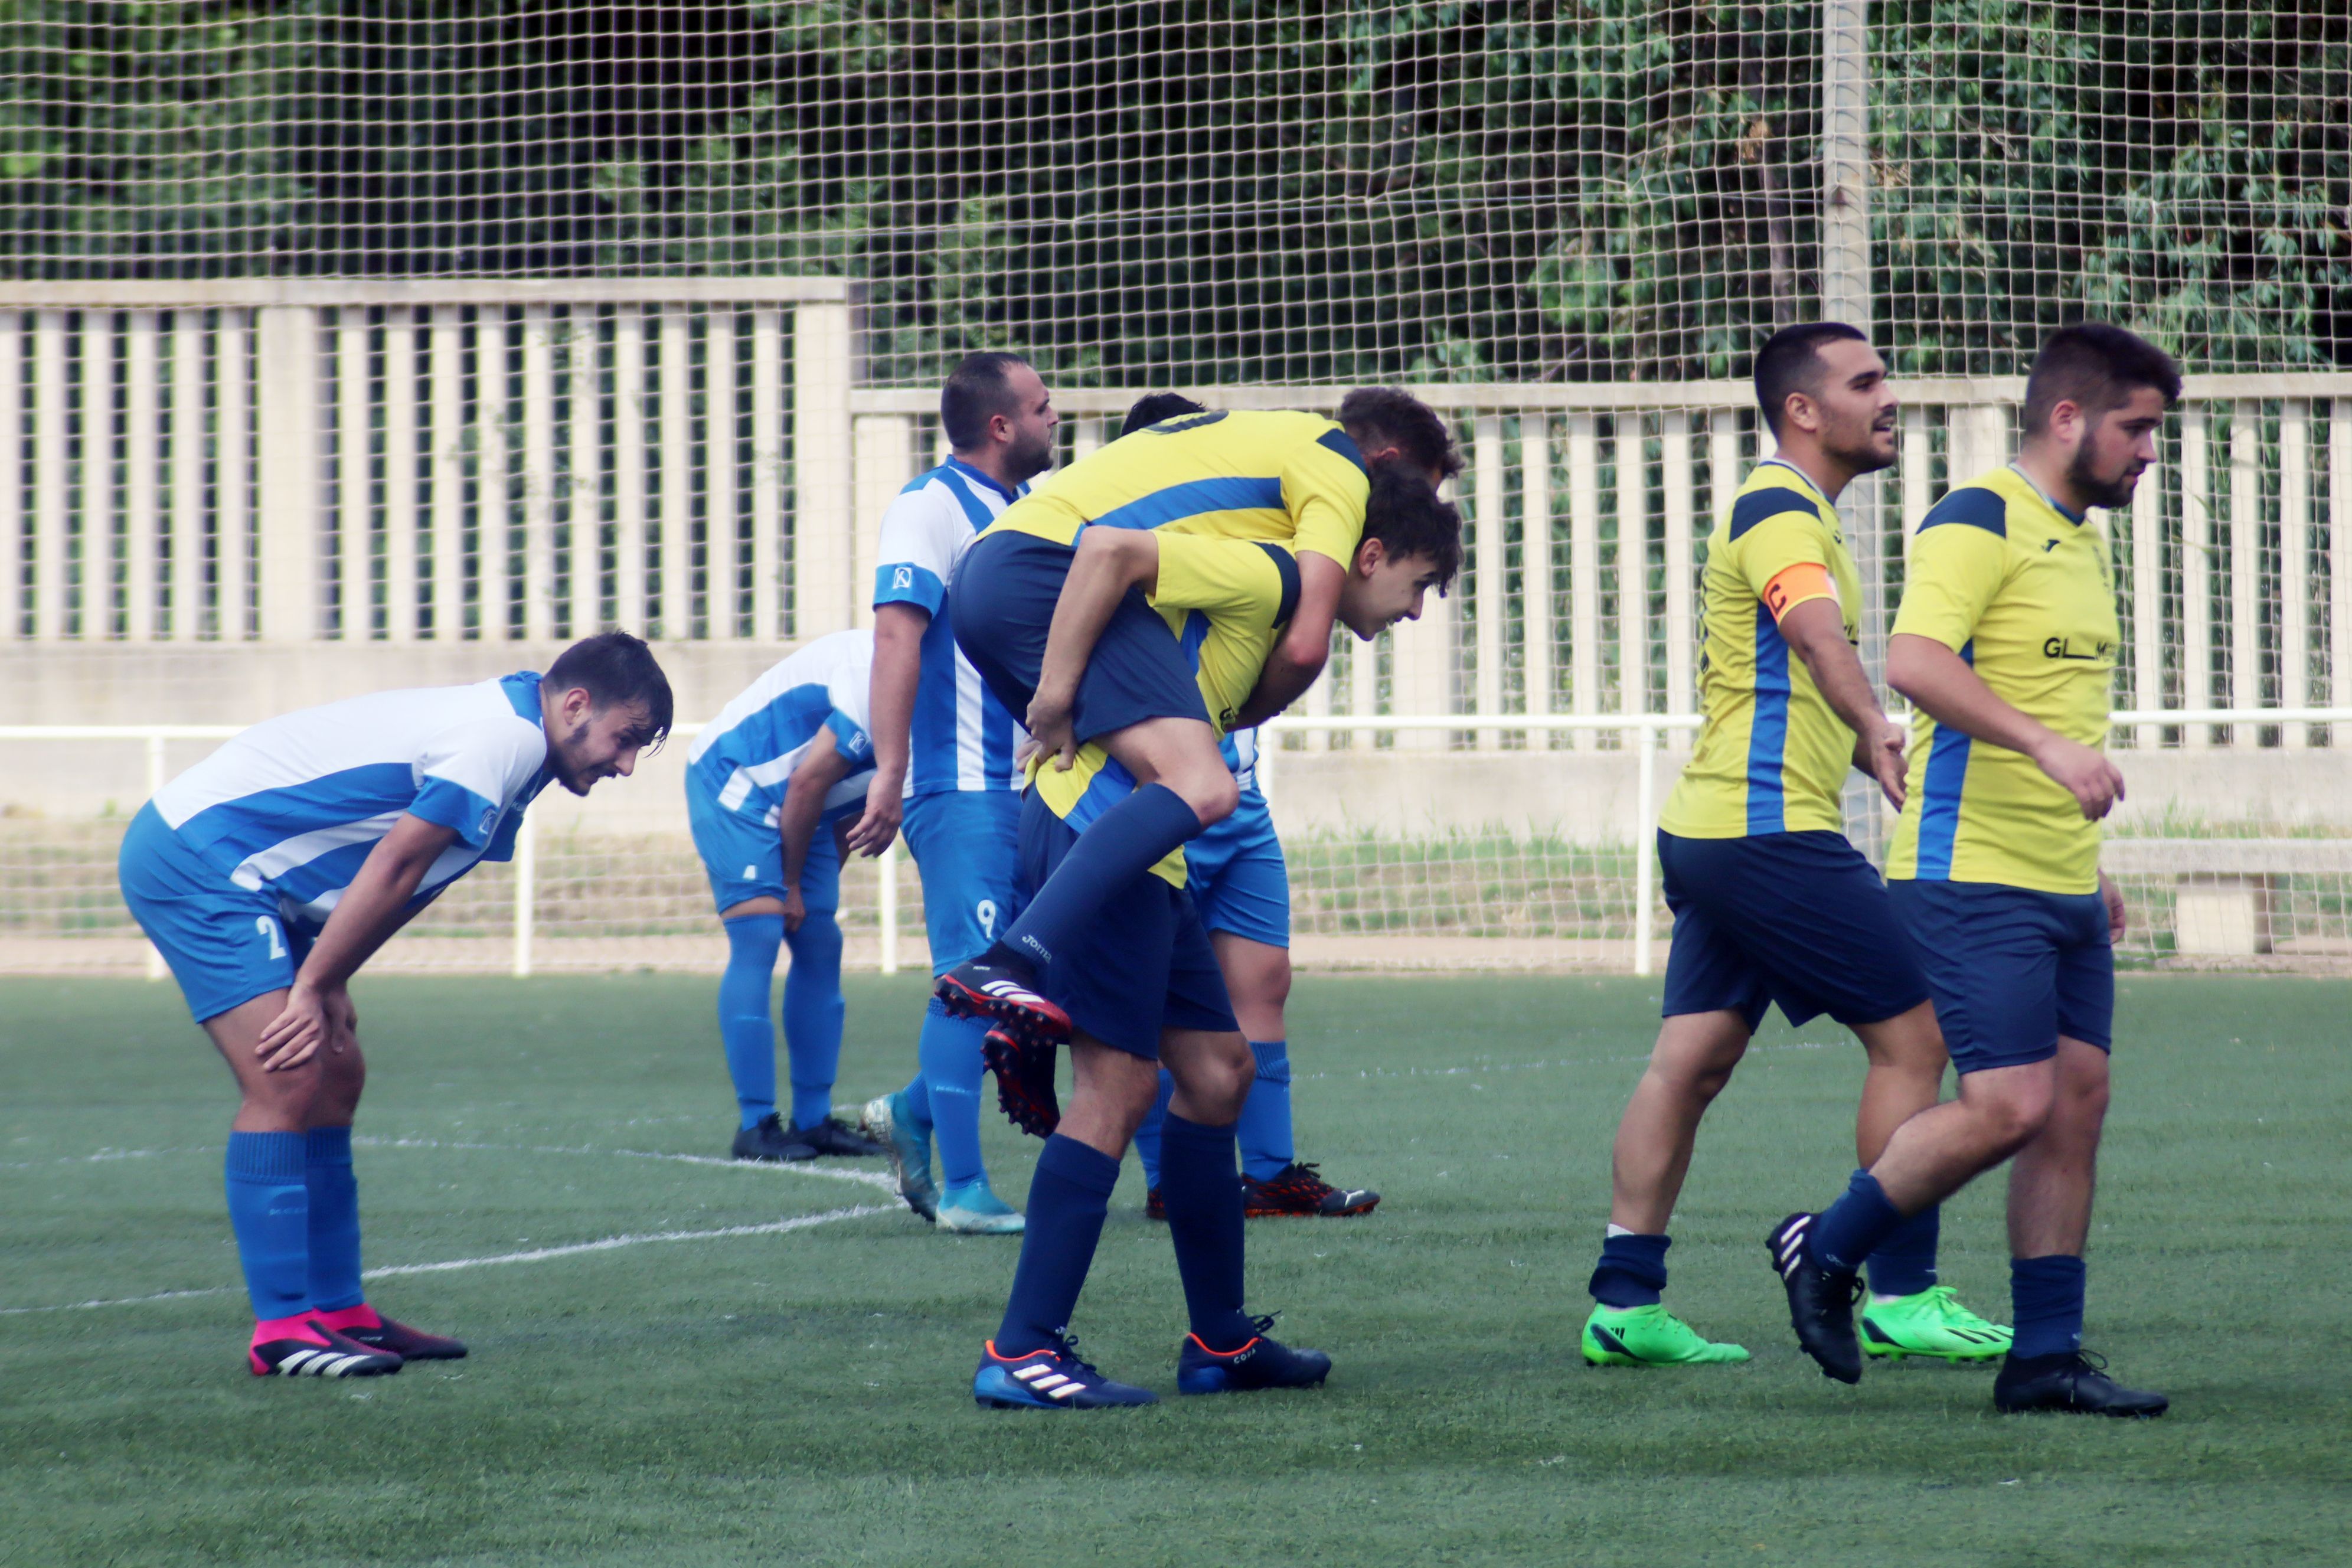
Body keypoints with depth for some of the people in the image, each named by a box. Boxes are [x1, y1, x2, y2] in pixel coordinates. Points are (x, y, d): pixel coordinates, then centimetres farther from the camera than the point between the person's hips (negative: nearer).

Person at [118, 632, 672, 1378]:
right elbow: (392, 868, -21)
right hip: (196, 860, -11)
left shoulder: (502, 729, 14)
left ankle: (337, 1312, 14)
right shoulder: (504, 738, -19)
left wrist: (329, 988, 6)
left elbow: (391, 880, 15)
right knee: (288, 1083, -16)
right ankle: (281, 1328, -15)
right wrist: (313, 991, -16)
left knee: (335, 1079, 10)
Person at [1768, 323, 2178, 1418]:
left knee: (2076, 1102, 4)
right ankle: (1824, 1253, 5)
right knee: (2009, 1105, -14)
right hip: (1971, 874, -9)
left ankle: (2046, 1357, 8)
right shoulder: (1977, 525, -11)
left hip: (2061, 886, 9)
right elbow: (1914, 662, -26)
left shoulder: (2080, 543, 19)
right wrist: (2049, 745, -34)